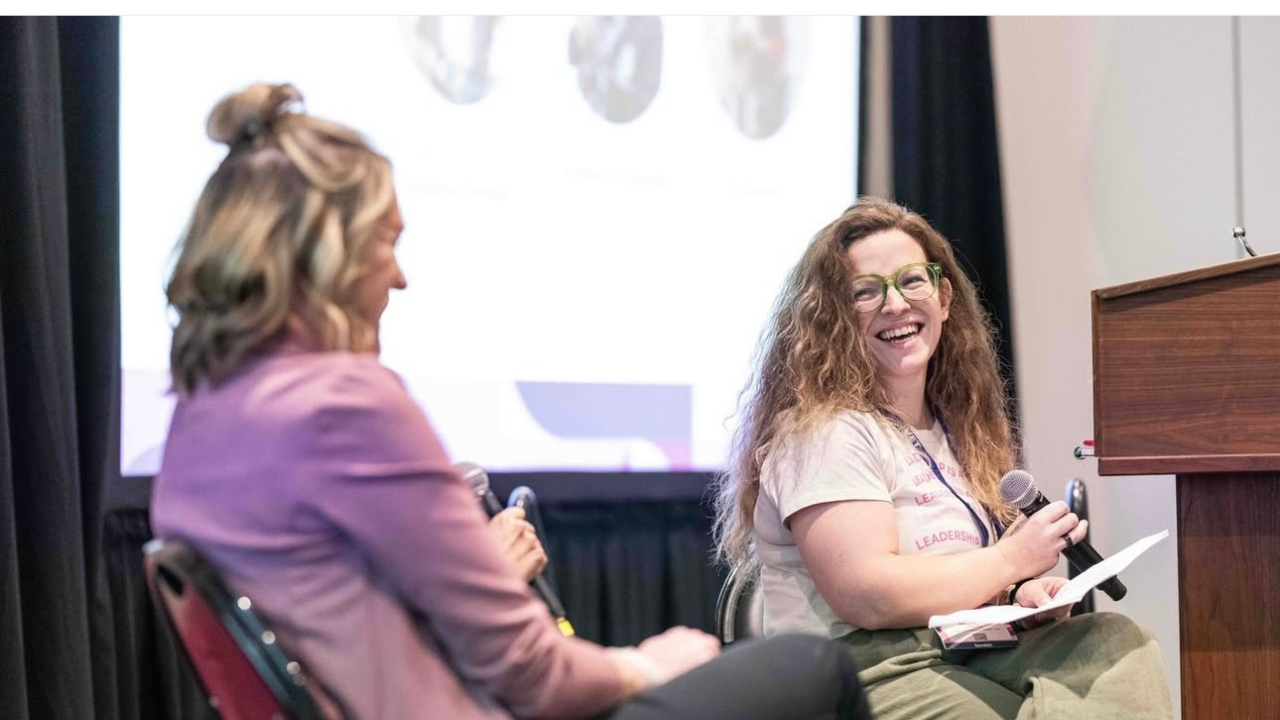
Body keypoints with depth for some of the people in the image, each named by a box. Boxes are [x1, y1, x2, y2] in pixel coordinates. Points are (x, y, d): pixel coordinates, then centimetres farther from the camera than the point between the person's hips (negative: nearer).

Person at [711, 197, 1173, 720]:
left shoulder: (955, 429, 19)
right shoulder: (824, 431, -8)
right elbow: (866, 596, -18)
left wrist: (1020, 596, 2)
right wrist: (1012, 561, -10)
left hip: (963, 665, 8)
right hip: (867, 675, -8)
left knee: (1117, 640, -18)